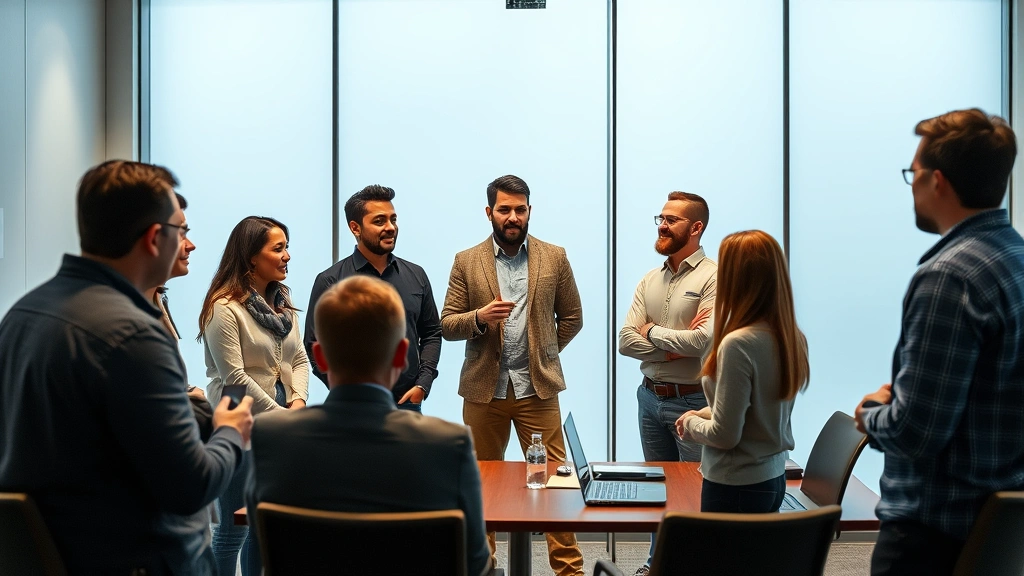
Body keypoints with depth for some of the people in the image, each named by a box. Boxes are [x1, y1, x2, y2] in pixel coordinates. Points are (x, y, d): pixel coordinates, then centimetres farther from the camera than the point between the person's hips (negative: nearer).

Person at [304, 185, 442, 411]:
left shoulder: (416, 276, 8)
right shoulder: (330, 282, -3)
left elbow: (431, 333, 12)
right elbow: (316, 346, -4)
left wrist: (423, 383, -1)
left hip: (408, 402, 3)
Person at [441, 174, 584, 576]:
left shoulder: (554, 258, 4)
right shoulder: (466, 262, 3)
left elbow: (572, 317, 12)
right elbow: (447, 325, 1)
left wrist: (542, 353, 7)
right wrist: (479, 317, -17)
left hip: (538, 388, 0)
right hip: (483, 389, 1)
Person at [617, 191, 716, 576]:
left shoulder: (713, 278, -11)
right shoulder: (649, 281, 8)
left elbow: (705, 339, -24)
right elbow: (625, 342, 0)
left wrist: (653, 332, -9)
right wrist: (677, 345, -14)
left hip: (693, 401, -6)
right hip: (650, 397, 6)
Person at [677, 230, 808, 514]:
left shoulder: (738, 344, -24)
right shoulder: (793, 338, -1)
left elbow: (724, 435, -19)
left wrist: (690, 423, -1)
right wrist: (702, 414, 12)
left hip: (736, 486, -7)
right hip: (774, 479, 8)